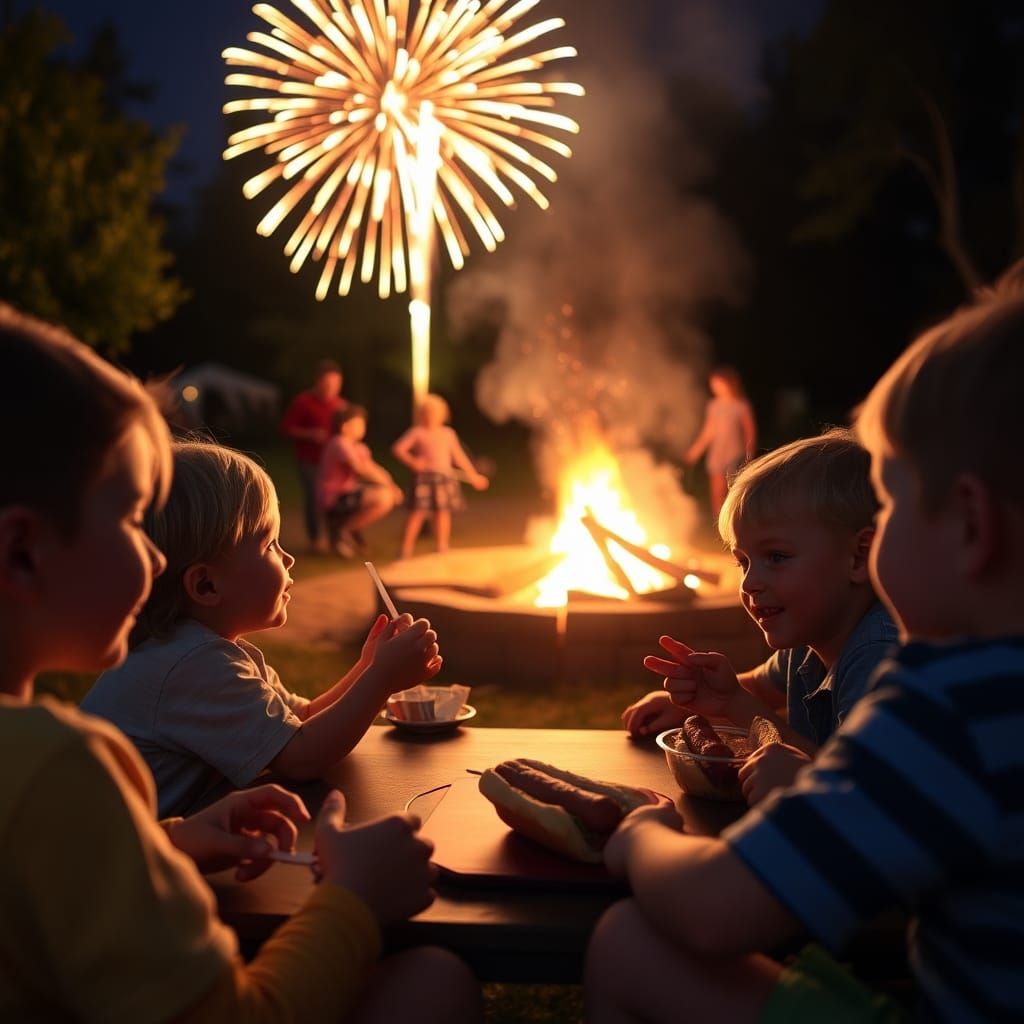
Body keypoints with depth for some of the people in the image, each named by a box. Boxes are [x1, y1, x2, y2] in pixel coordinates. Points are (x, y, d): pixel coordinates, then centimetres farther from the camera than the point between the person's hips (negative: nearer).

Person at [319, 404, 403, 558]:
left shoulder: (358, 447, 12)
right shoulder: (340, 443, -17)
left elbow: (373, 468, 7)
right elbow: (362, 469, -25)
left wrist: (391, 485, -10)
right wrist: (389, 486, -19)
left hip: (347, 492, 10)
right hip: (335, 499, -10)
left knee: (390, 494, 12)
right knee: (384, 498, -27)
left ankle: (352, 526, 11)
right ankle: (342, 529, -10)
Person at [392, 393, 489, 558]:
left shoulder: (448, 433, 11)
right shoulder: (417, 432, -1)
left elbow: (459, 456, 16)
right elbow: (398, 448, -5)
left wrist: (472, 475, 16)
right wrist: (412, 461, -19)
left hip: (445, 477, 4)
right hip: (424, 477, -4)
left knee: (443, 512, 7)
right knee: (418, 513, -7)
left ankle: (442, 548, 19)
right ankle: (406, 549, 0)